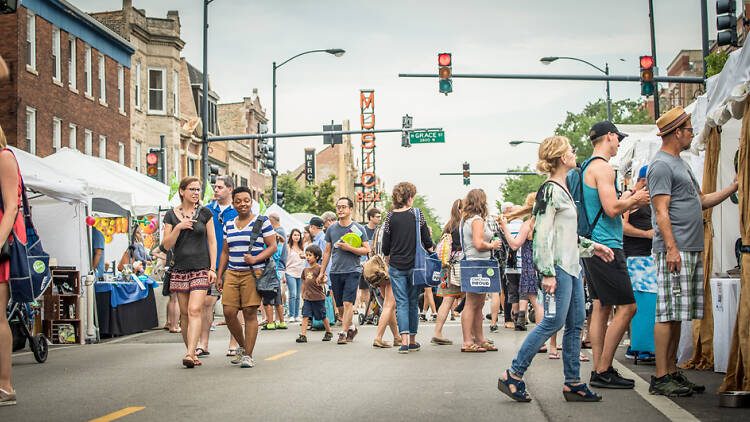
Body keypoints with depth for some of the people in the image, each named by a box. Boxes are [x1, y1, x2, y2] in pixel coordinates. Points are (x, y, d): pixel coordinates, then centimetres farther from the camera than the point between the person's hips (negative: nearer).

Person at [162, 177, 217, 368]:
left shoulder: (205, 213, 4)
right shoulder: (171, 215, 7)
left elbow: (212, 242, 4)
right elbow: (167, 245, 3)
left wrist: (213, 268, -3)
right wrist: (178, 227, -13)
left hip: (201, 268, -2)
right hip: (180, 269, 2)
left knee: (195, 310, -15)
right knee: (184, 313, 5)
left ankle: (190, 354, -22)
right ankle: (192, 352, 16)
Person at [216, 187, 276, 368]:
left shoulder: (261, 222, 2)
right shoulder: (228, 225, 16)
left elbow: (272, 246, -2)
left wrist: (255, 259, -16)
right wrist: (219, 276, 15)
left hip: (253, 273, -4)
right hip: (232, 273, 5)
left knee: (250, 313, -7)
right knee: (229, 312, -3)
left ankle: (248, 355, 0)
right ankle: (242, 346, 20)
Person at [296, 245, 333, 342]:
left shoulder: (319, 268, -7)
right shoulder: (305, 270, 12)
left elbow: (324, 278, -15)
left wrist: (321, 281, -37)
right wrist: (302, 295, 22)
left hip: (318, 297, -5)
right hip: (307, 297, 5)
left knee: (322, 316, 8)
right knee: (305, 316, -6)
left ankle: (328, 332, 28)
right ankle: (303, 335, -9)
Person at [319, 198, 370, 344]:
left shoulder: (358, 228, -1)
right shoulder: (331, 229, 9)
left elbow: (366, 250, -1)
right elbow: (327, 251, 15)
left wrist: (349, 248, -14)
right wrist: (322, 272, 13)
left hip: (352, 271, -4)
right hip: (335, 272, 4)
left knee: (347, 303, -12)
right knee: (340, 306, 8)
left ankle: (343, 332, -7)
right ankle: (351, 327, 28)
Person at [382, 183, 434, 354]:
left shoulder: (391, 217, -2)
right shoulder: (417, 214, -3)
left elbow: (385, 246, 1)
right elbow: (427, 242, -1)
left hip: (396, 267, 0)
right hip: (414, 265, 0)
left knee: (401, 303, 2)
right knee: (413, 302, 11)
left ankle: (404, 340, -9)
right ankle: (413, 341, 17)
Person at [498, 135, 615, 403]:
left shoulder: (563, 190, 18)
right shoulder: (550, 191, -12)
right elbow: (543, 234, -18)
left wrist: (592, 246, 25)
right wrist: (548, 273, -22)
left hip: (572, 266, 10)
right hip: (558, 266, -10)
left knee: (576, 323, 8)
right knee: (554, 321, -10)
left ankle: (573, 383, 13)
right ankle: (512, 376, -3)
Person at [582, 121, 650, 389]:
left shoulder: (587, 168, 20)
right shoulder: (602, 167, -12)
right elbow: (612, 209, -19)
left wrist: (629, 200, 18)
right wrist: (635, 199, -2)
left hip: (592, 246, 11)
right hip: (606, 247, -10)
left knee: (602, 307, 10)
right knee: (626, 307, -8)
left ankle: (599, 371, 12)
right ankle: (603, 372, -6)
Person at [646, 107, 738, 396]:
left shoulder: (680, 164, 23)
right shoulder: (661, 165, -8)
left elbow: (702, 201, 27)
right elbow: (661, 211, -15)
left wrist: (734, 187, 22)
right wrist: (671, 247, -22)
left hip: (691, 251, 10)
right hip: (674, 251, -10)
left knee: (677, 316, 10)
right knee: (668, 314, -9)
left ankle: (672, 372, 15)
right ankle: (660, 377, -6)